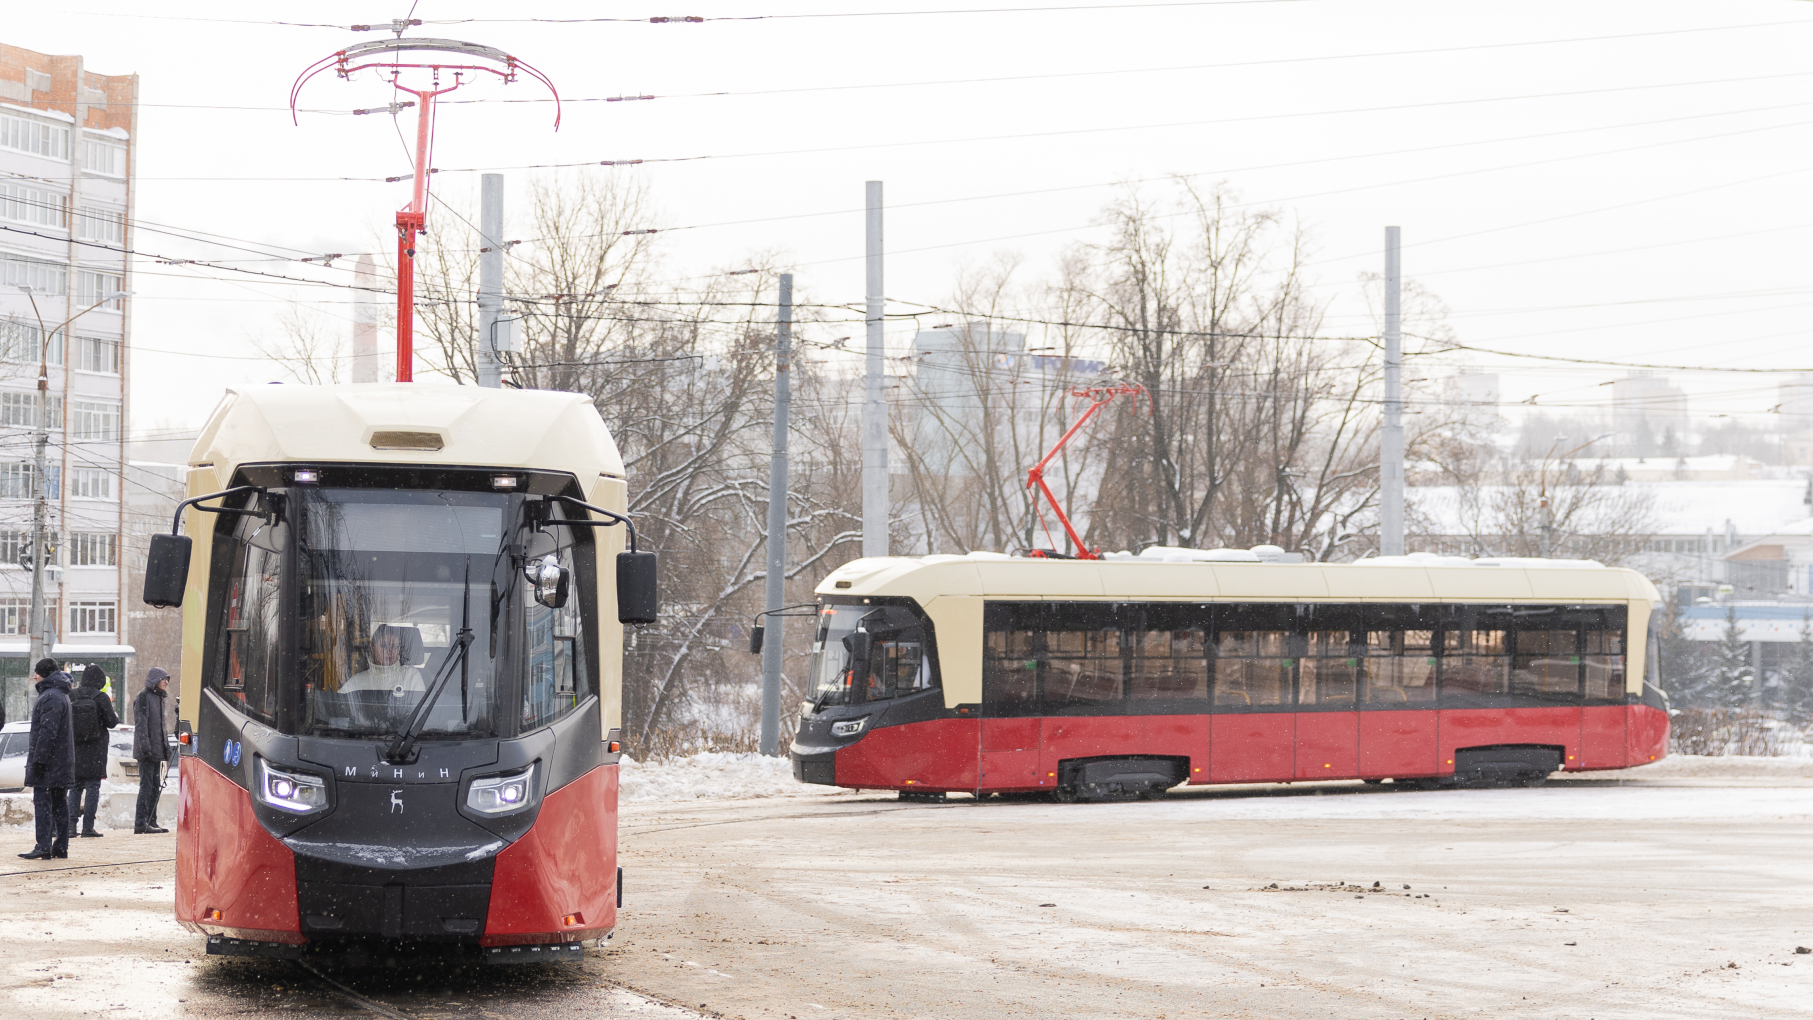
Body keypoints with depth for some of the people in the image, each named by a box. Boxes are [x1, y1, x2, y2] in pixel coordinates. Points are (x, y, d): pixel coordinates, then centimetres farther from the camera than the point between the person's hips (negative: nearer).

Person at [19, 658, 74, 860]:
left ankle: (43, 847, -13)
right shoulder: (62, 695, 17)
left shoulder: (50, 697, -15)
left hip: (49, 763, -10)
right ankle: (61, 846, 11)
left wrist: (38, 760, -21)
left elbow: (47, 731, -21)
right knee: (59, 804, 10)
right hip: (62, 764, 10)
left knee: (42, 804, -9)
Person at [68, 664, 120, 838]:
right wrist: (116, 716, 14)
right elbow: (111, 722, -8)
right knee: (93, 786, 1)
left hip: (75, 748, 3)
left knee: (75, 786, 13)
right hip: (95, 750, -3)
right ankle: (88, 826, -4)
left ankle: (71, 823, 6)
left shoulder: (72, 696, -1)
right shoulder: (101, 697, -10)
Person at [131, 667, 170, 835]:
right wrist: (145, 746, -22)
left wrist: (166, 746, 20)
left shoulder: (159, 698, 19)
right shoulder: (143, 697, -8)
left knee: (155, 786, 10)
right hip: (147, 751, -9)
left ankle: (151, 821, 14)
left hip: (157, 750, 9)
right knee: (146, 785, -10)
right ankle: (140, 823, -11)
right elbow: (141, 724, -16)